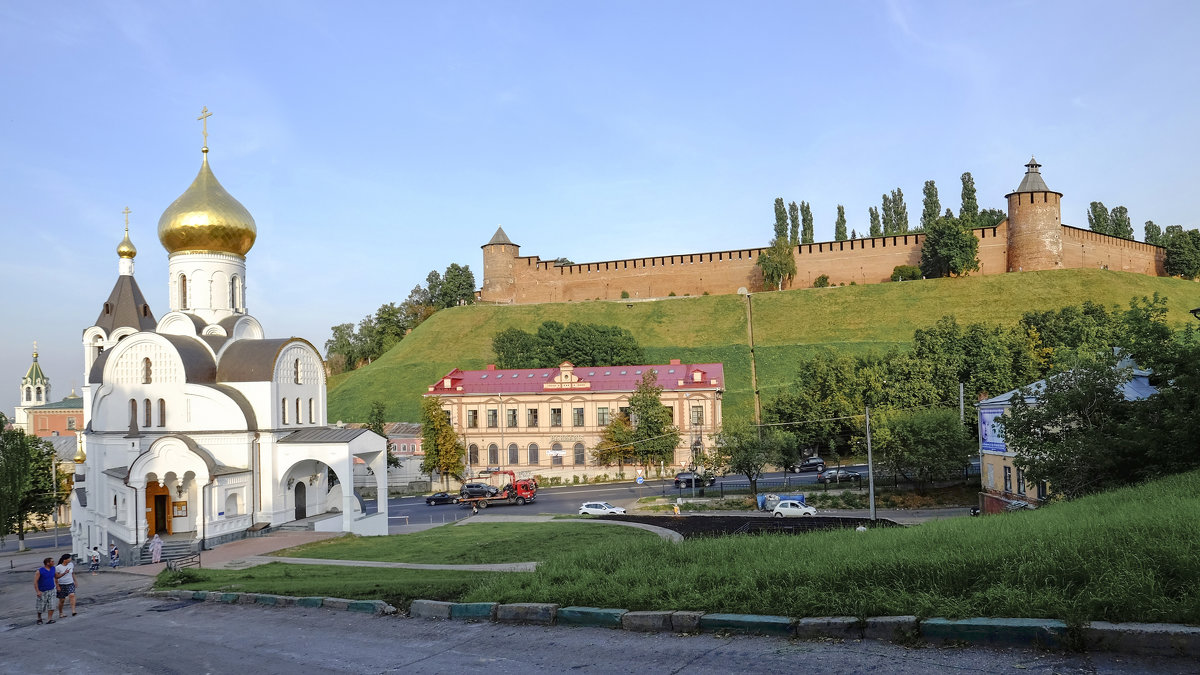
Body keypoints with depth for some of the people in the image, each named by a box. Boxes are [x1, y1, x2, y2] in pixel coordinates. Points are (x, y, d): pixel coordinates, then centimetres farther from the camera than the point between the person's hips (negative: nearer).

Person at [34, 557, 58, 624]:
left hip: (51, 590, 4)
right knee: (41, 606, 6)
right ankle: (39, 618, 28)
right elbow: (35, 581, -15)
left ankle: (50, 619, -4)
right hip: (42, 591, -4)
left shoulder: (53, 568, 2)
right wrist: (38, 591, -20)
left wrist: (57, 585, 19)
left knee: (51, 605, -6)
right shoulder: (40, 571, -15)